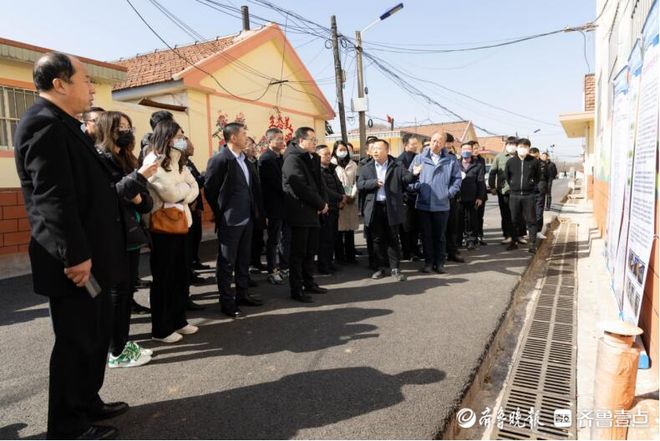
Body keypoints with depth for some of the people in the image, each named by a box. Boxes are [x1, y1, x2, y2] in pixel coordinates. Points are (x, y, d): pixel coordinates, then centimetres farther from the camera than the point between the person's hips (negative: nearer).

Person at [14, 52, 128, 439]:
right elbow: (53, 197, -24)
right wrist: (75, 255, -23)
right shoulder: (44, 124, -16)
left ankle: (88, 403, 36)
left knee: (97, 335, 20)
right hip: (76, 262, -10)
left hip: (92, 256, 10)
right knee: (76, 342, 4)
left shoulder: (63, 124, 16)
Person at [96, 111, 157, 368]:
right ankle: (116, 352, 10)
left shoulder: (127, 160, 16)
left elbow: (146, 202, 15)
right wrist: (138, 177, -22)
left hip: (131, 234, 8)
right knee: (117, 293, -1)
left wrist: (140, 198, -8)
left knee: (127, 291, 13)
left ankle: (121, 341, 25)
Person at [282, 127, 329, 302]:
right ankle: (296, 289, 7)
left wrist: (324, 202, -1)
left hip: (313, 211, 9)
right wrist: (320, 204, -12)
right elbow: (301, 188, -20)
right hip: (300, 212, -9)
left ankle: (309, 283, 27)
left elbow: (319, 182, 16)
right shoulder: (292, 159, -13)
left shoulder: (313, 158, 15)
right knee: (298, 252, -2)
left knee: (311, 250, 15)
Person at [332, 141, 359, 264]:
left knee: (350, 229, 5)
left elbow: (356, 182, 10)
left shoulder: (353, 164, 15)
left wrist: (352, 195, -4)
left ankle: (350, 256, 11)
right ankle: (339, 257, 4)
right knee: (339, 230, -3)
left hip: (351, 200, 4)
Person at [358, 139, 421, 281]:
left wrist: (414, 174, -26)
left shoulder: (397, 166, 3)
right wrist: (374, 182, -13)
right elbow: (360, 185, 2)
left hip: (392, 207, -2)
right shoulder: (366, 168, 9)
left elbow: (405, 179, -5)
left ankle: (395, 269, 11)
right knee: (378, 239, 9)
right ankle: (381, 268, 20)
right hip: (374, 208, 2)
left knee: (393, 239, 4)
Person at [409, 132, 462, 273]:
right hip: (423, 204, 0)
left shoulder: (451, 160, 5)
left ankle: (439, 262, 19)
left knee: (440, 235, 8)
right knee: (426, 235, 7)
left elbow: (457, 179, 8)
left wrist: (450, 193, -3)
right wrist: (416, 187, -9)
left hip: (442, 205, 0)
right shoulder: (419, 158, 4)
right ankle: (428, 262, 19)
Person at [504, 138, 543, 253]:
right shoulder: (510, 161, 0)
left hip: (528, 195, -1)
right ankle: (514, 242, 21)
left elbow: (538, 176, 10)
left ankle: (532, 244, 6)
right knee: (514, 220, 9)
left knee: (531, 220, 1)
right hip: (514, 195, 1)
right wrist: (512, 186, 9)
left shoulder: (534, 161, -3)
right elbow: (506, 176, 12)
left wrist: (532, 185, 4)